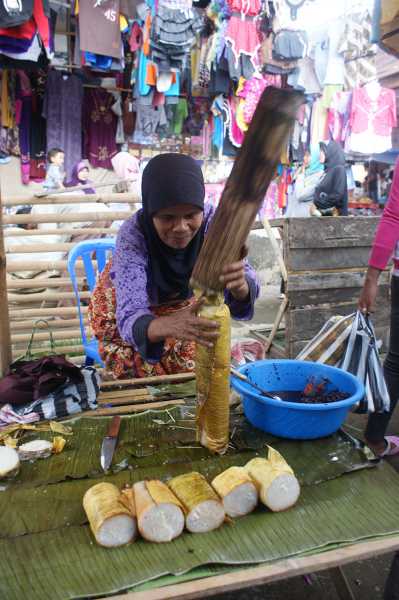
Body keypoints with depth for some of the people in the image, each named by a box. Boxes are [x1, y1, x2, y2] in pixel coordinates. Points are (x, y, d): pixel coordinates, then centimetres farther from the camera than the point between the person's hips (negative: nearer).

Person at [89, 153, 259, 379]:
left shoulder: (212, 221, -31)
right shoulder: (133, 233, -37)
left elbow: (247, 287, -38)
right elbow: (130, 319, -47)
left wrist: (239, 284, -63)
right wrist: (168, 325, -69)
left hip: (183, 301, 2)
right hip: (127, 307, -2)